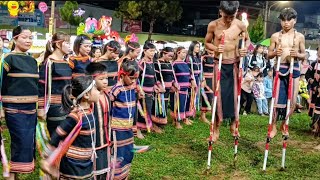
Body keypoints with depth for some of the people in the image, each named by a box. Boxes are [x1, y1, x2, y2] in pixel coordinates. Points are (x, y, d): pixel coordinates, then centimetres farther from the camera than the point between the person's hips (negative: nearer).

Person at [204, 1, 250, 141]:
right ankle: (216, 129, 12)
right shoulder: (213, 25, -9)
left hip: (234, 64, 1)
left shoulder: (241, 25, -6)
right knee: (218, 95, 0)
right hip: (219, 64, -1)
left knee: (234, 94, 7)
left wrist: (245, 49, -10)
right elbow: (207, 43, 4)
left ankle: (233, 125, 26)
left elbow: (247, 40, 12)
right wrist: (215, 48, -17)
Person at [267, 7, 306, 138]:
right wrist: (275, 53, -15)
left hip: (294, 70, 1)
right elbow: (269, 55, 7)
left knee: (292, 101, 4)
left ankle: (284, 125, 26)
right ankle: (273, 126, 16)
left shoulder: (300, 37, 4)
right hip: (280, 69, -1)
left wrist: (297, 54, -13)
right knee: (277, 100, -3)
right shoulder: (275, 36, 3)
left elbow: (304, 55, 9)